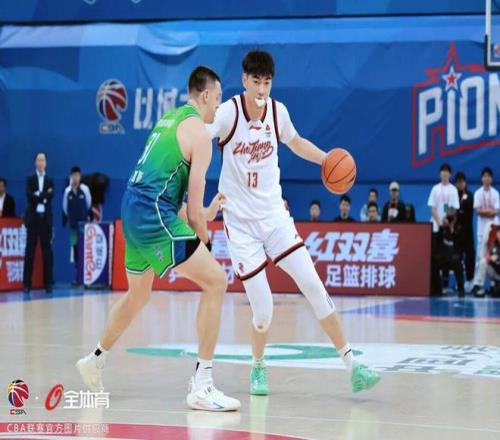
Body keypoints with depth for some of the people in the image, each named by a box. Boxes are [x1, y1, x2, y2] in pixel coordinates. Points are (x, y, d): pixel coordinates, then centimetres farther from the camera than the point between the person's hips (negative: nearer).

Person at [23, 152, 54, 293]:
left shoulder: (50, 180, 12)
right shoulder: (30, 179, 9)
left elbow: (51, 196, -6)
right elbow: (29, 196, -7)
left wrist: (38, 195, -14)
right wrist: (44, 196, -13)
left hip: (46, 219, 1)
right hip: (33, 218, -1)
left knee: (47, 251, 1)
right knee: (30, 251, -3)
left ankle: (48, 283, 3)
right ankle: (27, 283, -2)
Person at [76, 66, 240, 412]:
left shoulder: (168, 121, 20)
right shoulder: (199, 132, -7)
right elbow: (194, 207, -9)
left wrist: (205, 213, 27)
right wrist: (204, 239, 4)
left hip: (133, 210, 10)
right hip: (155, 215, -10)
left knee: (138, 295, 29)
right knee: (215, 281, -10)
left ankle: (95, 360, 47)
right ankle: (202, 386, -14)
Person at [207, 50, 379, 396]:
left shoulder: (278, 111, 2)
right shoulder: (228, 112, -12)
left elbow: (296, 143, 22)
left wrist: (326, 159, 9)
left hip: (275, 217, 4)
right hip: (240, 222, -3)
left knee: (314, 287, -7)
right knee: (263, 310, -7)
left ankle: (352, 365, -3)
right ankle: (258, 367, 22)